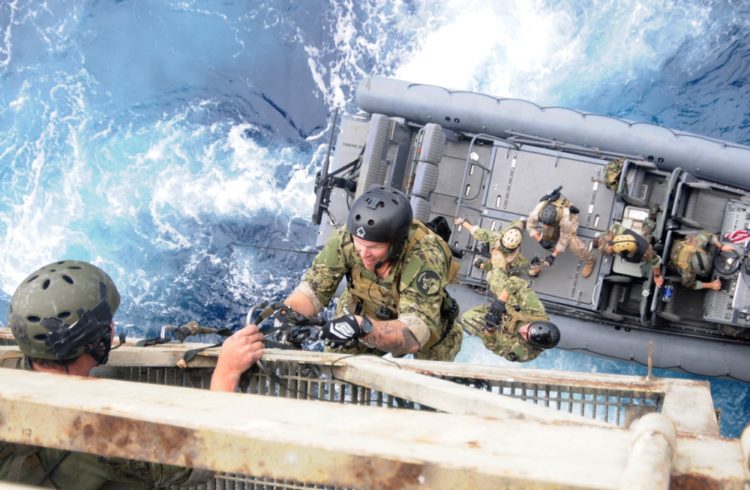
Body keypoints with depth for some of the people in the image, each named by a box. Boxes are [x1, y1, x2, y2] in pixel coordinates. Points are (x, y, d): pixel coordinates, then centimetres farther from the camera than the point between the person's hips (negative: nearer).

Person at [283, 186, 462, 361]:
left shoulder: (426, 258, -41)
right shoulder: (346, 239, -32)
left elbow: (413, 334, -48)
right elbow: (312, 289, -25)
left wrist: (363, 327, -65)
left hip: (427, 328, -2)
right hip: (364, 319, 2)